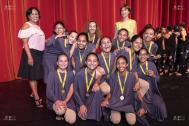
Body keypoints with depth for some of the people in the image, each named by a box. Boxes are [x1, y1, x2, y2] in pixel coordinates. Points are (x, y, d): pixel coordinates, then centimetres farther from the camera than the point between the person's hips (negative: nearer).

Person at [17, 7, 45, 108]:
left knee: (36, 75, 14)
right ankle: (37, 98, 2)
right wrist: (29, 57, -23)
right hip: (31, 53, -8)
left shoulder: (37, 26, 14)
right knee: (32, 76, -2)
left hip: (39, 53, 8)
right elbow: (25, 43, -16)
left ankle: (33, 93, 28)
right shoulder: (26, 25, -9)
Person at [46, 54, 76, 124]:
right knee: (60, 110, -35)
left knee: (71, 120, -19)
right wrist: (57, 101, -26)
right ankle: (58, 112, 1)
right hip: (54, 101, -2)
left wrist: (65, 101, -18)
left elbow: (71, 90, -1)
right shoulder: (52, 74, 0)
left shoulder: (71, 74, 7)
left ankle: (64, 112, 12)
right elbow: (49, 91, -7)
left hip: (68, 101, 2)